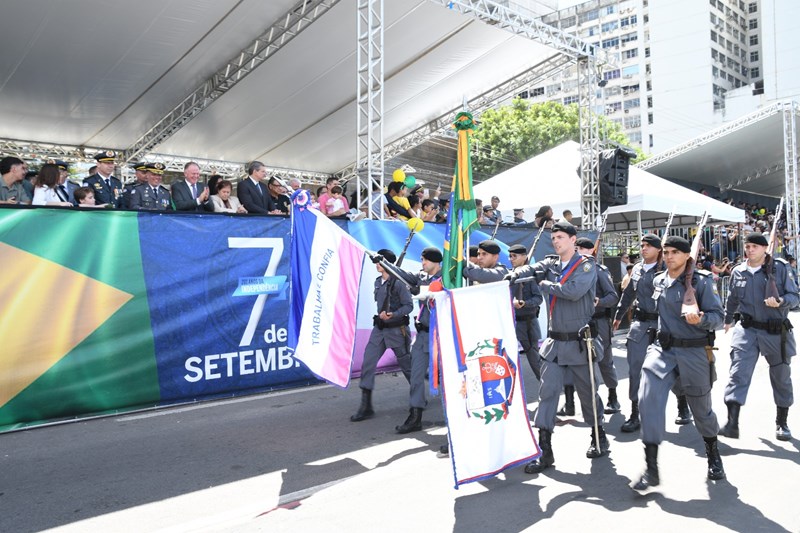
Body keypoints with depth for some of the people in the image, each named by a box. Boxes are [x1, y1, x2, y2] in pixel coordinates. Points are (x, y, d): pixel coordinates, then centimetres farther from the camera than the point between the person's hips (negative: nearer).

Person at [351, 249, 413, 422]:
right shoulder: (378, 282, 10)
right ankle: (366, 407, 1)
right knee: (367, 365, -4)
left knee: (407, 366, 9)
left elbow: (409, 306, -14)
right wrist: (382, 315, 12)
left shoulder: (398, 282, -12)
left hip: (396, 329, -6)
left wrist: (392, 315, -25)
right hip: (379, 329, 7)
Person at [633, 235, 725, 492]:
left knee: (702, 408, 13)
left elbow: (718, 315, -11)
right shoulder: (658, 281, 7)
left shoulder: (702, 281, -7)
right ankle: (651, 469, -11)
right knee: (648, 399, -16)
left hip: (694, 353, -3)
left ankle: (713, 456, 44)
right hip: (663, 350, 3)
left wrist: (700, 319, -30)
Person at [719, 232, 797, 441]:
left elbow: (794, 296, -3)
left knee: (781, 377, 13)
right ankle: (732, 423, -15)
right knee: (738, 374, -12)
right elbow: (732, 299, 20)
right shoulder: (739, 272, 4)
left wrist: (781, 302, -25)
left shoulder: (781, 268, -5)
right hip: (747, 330, 1)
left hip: (776, 331, -1)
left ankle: (782, 422, 32)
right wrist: (728, 319, 31)